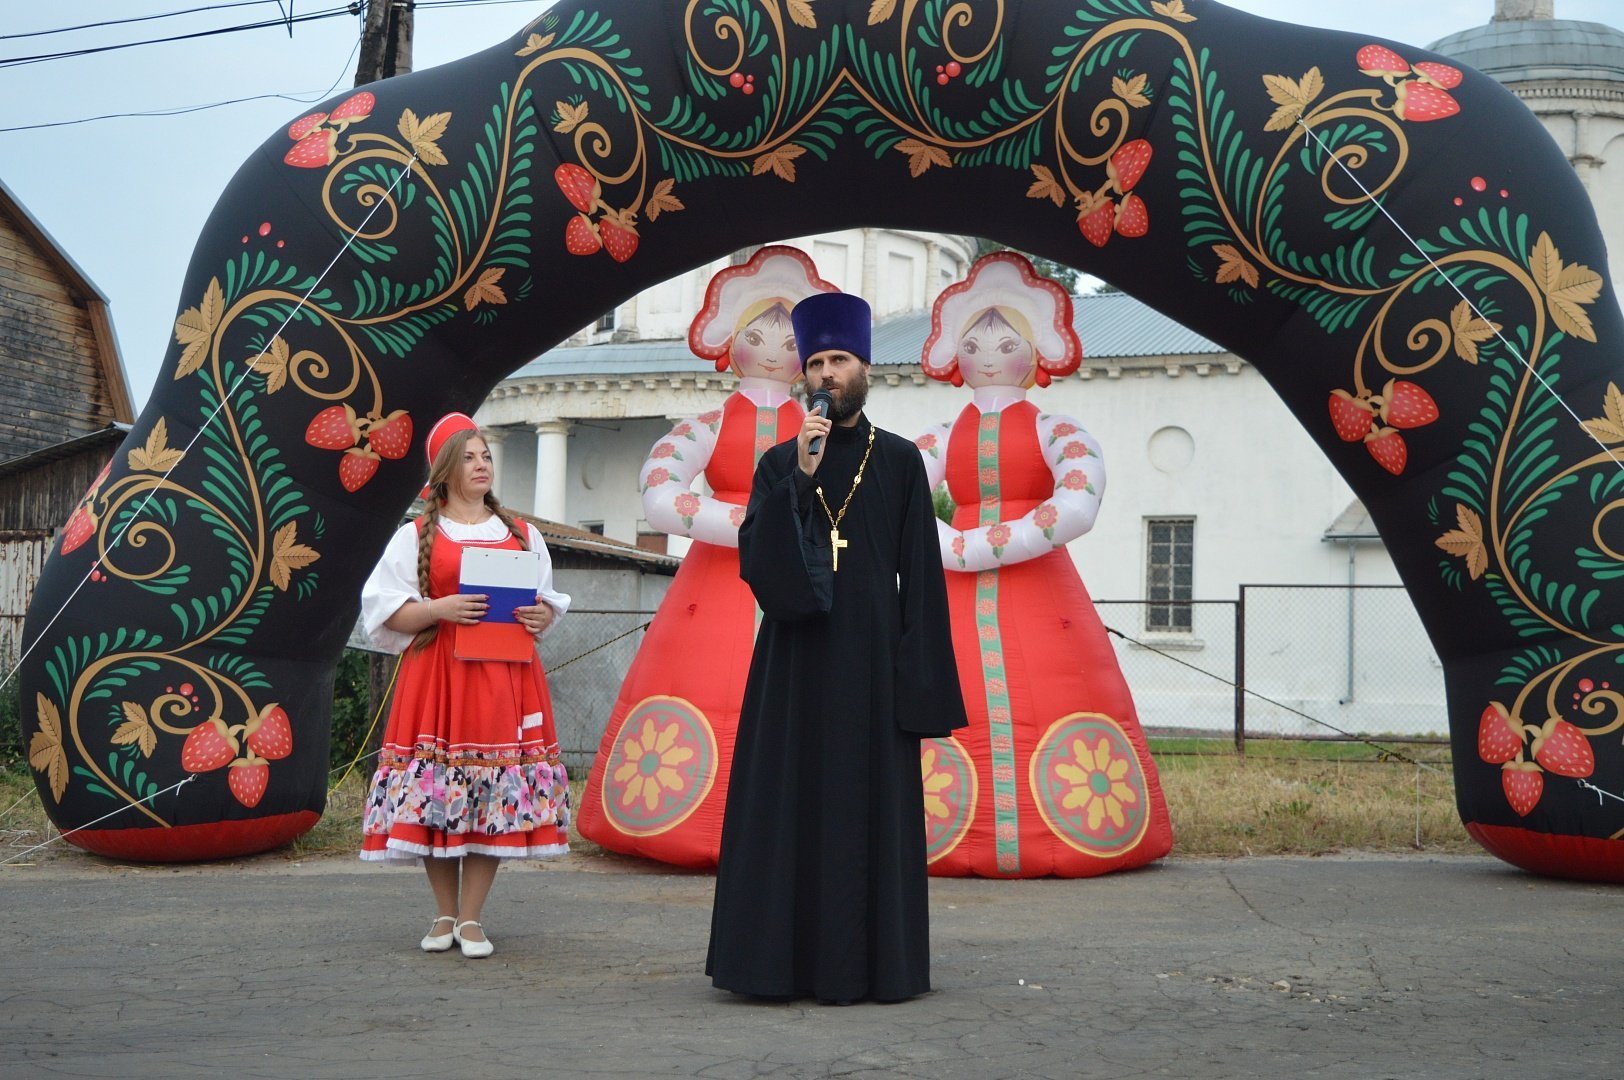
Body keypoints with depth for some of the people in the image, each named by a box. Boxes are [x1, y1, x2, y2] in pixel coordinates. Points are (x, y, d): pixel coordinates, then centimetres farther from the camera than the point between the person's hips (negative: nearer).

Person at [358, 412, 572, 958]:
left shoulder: (523, 535, 15)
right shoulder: (416, 535, 7)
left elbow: (548, 601, 19)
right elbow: (387, 610, 2)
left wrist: (542, 616, -4)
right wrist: (438, 609, -15)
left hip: (505, 680, 2)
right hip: (437, 677, -2)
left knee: (497, 792, -3)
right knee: (434, 790, -3)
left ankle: (471, 918, 6)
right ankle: (445, 915, 13)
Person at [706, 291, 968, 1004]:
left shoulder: (899, 462, 5)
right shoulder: (779, 463, 8)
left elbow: (921, 577, 1)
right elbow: (754, 558, -6)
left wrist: (922, 683, -6)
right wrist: (801, 478, -16)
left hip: (872, 663, -1)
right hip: (795, 664, 1)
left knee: (871, 807, 1)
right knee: (789, 805, 2)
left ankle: (869, 961, 8)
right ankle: (783, 958, 9)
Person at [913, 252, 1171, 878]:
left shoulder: (1055, 432, 8)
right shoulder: (939, 441, 17)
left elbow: (1076, 510, -11)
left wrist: (972, 547, -13)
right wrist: (953, 552, -12)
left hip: (1041, 594, -2)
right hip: (954, 603, 2)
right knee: (940, 724, -9)